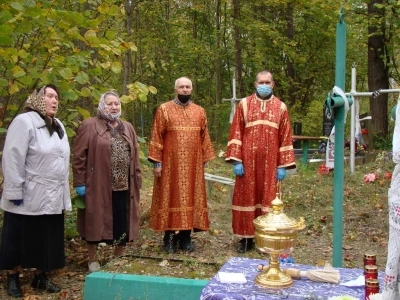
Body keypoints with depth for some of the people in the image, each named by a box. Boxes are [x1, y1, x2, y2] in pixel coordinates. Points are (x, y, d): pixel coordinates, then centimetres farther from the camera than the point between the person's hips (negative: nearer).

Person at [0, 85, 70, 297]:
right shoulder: (24, 121, -11)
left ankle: (40, 277, 25)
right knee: (20, 239, 5)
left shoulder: (58, 126, 13)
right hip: (28, 196, -7)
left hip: (53, 197, 7)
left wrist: (64, 192, 15)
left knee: (47, 239, 12)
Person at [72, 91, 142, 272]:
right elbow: (79, 157, -7)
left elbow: (134, 157, 14)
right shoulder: (89, 126, -4)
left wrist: (137, 181, 9)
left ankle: (119, 258, 26)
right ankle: (92, 259, 22)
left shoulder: (128, 128, 13)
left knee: (122, 223, 10)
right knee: (95, 222, 6)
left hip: (123, 186, 5)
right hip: (97, 186, -4)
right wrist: (80, 183, -11)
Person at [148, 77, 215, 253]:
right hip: (170, 164, -3)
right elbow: (157, 137, -4)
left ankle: (185, 237, 16)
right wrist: (157, 162, -9)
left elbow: (204, 138, 12)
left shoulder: (199, 111, 9)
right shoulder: (164, 109, -1)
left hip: (193, 164, 3)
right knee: (170, 198, 2)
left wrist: (204, 160, 7)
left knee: (190, 198, 6)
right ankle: (169, 237, 12)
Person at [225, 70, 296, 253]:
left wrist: (283, 165, -1)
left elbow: (285, 137, 5)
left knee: (268, 198, 5)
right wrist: (236, 160, -7)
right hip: (248, 160, 0)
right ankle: (246, 238, 14)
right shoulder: (244, 104, 4)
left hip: (270, 162, 1)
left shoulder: (280, 107, 6)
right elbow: (236, 133, 1)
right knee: (246, 196, 4)